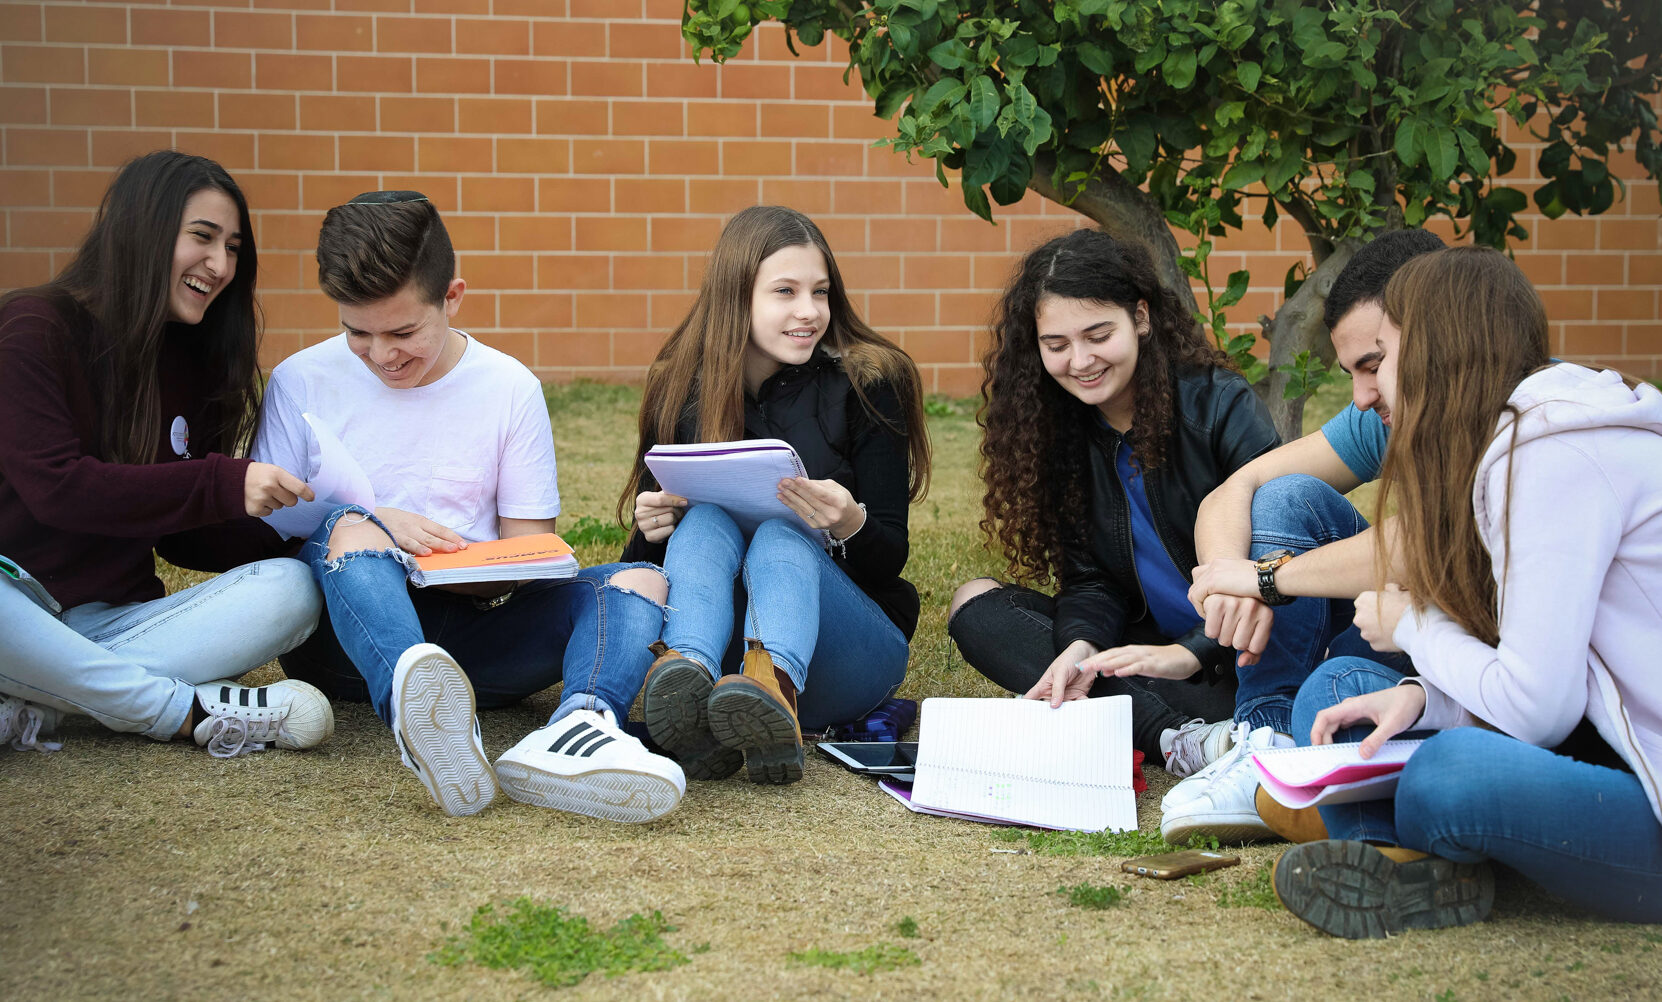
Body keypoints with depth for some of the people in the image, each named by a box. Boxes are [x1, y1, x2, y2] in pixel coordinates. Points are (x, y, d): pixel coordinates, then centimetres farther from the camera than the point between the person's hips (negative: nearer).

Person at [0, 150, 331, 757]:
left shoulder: (195, 360, 15)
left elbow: (184, 536, 12)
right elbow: (53, 488, -16)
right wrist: (223, 486, -21)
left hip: (116, 622, 6)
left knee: (289, 588, -20)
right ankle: (192, 711, -29)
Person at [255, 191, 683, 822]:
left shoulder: (510, 387, 8)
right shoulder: (302, 383, 6)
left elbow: (529, 550, 10)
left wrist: (497, 578, -15)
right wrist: (365, 527, -15)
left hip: (474, 624, 2)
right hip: (346, 630, -2)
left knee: (638, 581, -21)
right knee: (350, 529, -34)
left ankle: (577, 726, -56)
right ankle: (416, 720, -65)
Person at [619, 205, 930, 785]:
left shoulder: (867, 383, 1)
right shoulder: (681, 393, 7)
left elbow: (890, 559, -2)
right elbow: (642, 561, 10)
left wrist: (850, 524, -25)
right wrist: (651, 534, -15)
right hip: (721, 642, 2)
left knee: (783, 534, -30)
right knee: (705, 519, -24)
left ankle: (773, 685, -65)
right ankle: (689, 677, -58)